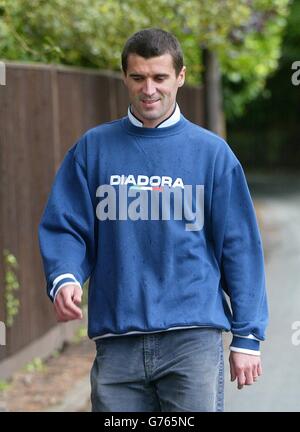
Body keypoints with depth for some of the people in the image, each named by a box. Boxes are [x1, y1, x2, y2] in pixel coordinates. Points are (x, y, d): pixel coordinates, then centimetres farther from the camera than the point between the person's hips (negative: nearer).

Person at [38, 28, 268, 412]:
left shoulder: (212, 152, 4)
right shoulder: (93, 148, 8)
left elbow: (240, 246, 4)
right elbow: (64, 226, 7)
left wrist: (247, 337, 1)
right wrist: (64, 279, -15)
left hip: (192, 339, -2)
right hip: (116, 342, 2)